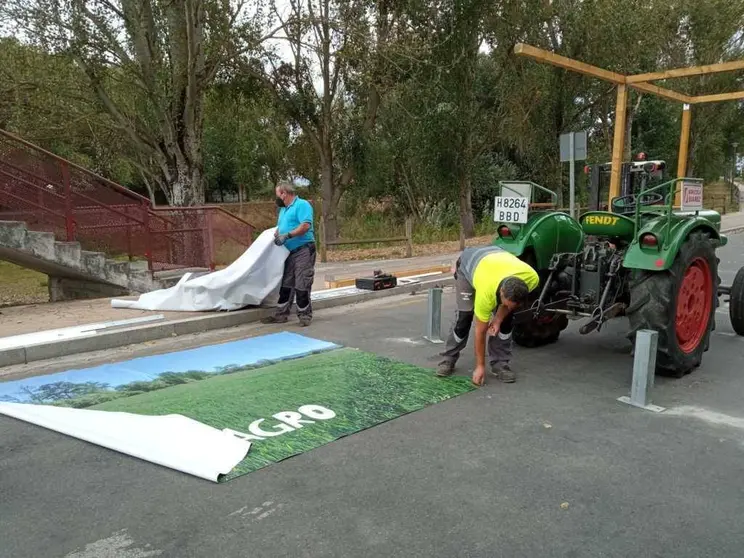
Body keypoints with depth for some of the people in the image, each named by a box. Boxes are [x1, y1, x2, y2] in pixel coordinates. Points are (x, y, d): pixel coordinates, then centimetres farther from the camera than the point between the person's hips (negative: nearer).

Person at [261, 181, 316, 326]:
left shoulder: (302, 205, -10)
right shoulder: (283, 209, 19)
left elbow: (305, 225, -22)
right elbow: (280, 227, 25)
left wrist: (287, 236, -24)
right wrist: (276, 235, 2)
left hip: (304, 250, -9)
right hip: (289, 252, 9)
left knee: (302, 285, -7)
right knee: (286, 284, 10)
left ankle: (305, 315, 2)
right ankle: (281, 314, 15)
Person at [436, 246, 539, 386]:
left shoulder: (532, 279, -36)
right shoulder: (486, 293, -42)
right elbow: (480, 332, -27)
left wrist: (498, 319, -16)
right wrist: (480, 366, -20)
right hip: (467, 264, -4)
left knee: (506, 318, -10)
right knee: (464, 316, -12)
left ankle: (500, 363, 1)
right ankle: (448, 359, 6)